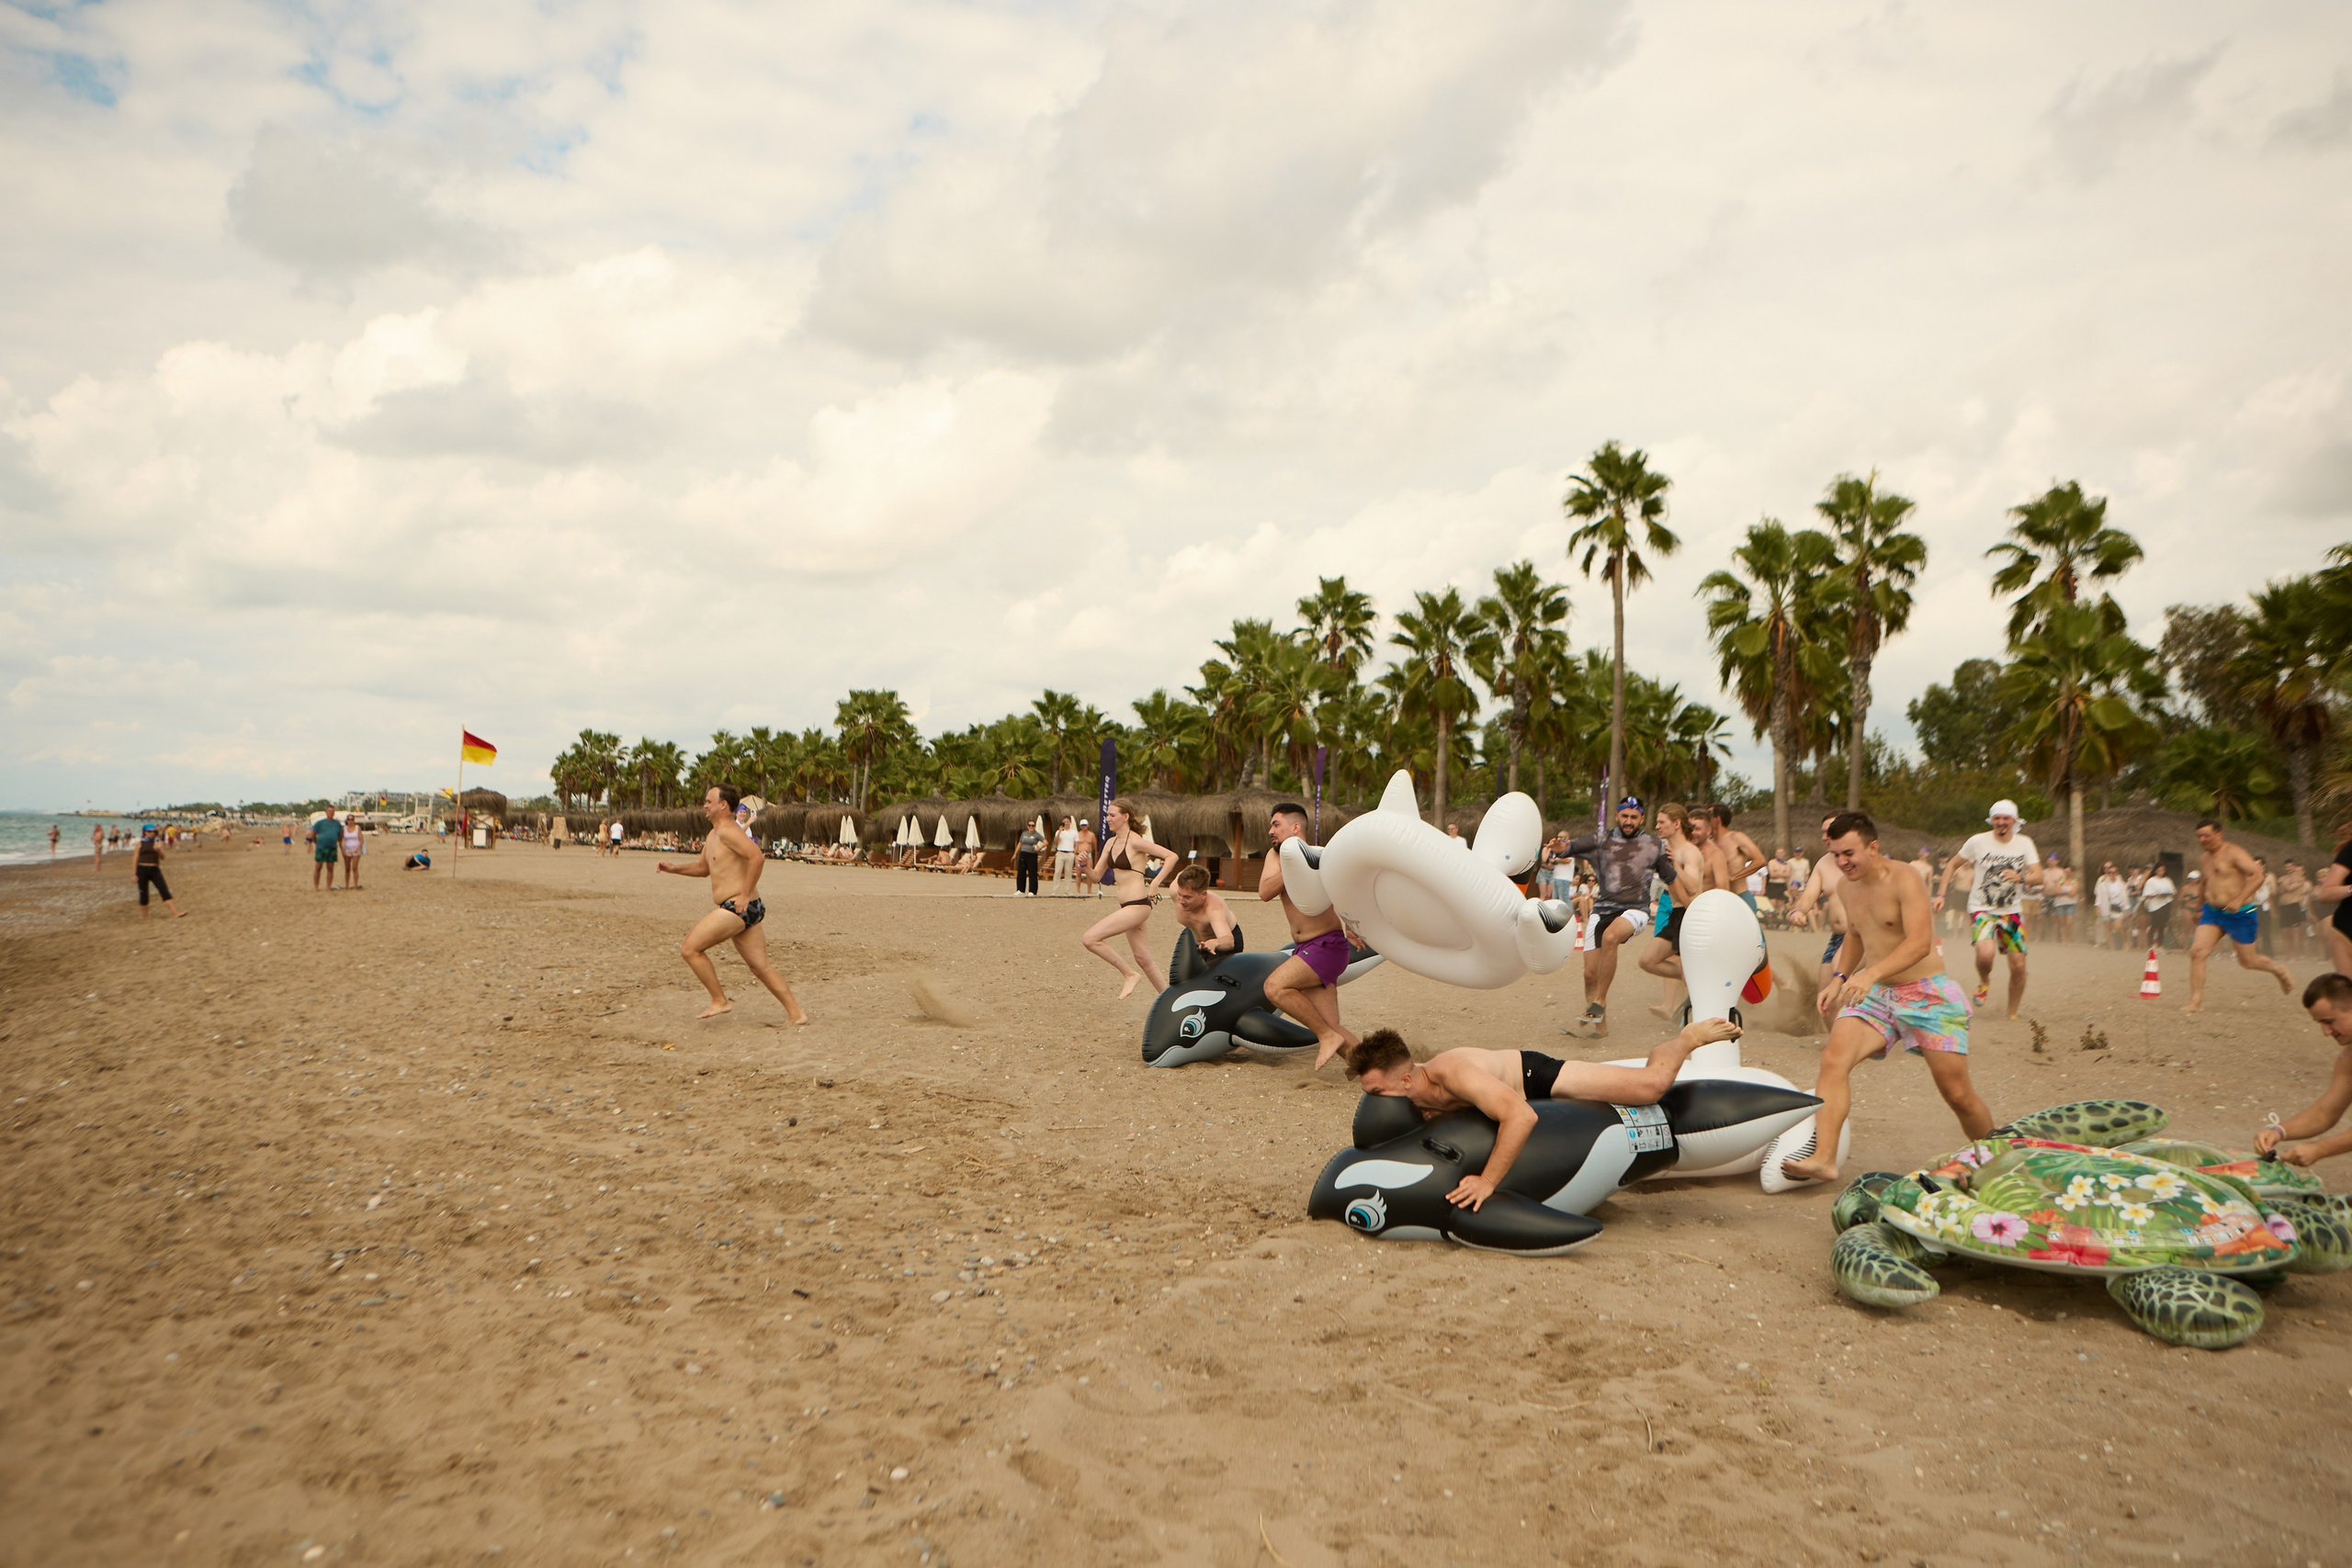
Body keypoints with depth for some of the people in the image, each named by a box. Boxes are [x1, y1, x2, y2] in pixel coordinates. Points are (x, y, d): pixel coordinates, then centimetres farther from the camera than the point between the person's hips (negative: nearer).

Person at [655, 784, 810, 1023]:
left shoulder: (727, 831, -12)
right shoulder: (713, 835, 20)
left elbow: (757, 857, -25)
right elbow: (703, 867, 33)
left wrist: (745, 895, -22)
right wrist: (673, 869, 18)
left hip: (738, 908, -10)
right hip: (742, 911, 10)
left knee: (689, 949, -5)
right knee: (761, 967, 9)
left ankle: (719, 1001, 2)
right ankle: (796, 1013, 8)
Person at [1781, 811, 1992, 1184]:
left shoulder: (1903, 879, -17)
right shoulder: (1846, 887, 6)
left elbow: (1920, 943, -30)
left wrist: (1871, 973, -42)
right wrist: (1839, 979, 10)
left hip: (1927, 994, -5)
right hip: (1874, 995, 6)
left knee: (1958, 1094, 1)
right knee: (1833, 1058, -19)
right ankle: (1823, 1158, -25)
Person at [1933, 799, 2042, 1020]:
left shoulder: (2024, 844, -1)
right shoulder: (1978, 842, -6)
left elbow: (2039, 877, -7)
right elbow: (1952, 864, 6)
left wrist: (2020, 877, -29)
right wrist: (1941, 894, -2)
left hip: (2012, 911, 3)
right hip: (1982, 909, -2)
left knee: (2019, 965, -3)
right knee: (1985, 953, -28)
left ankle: (2013, 1014, 17)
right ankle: (1984, 981, 8)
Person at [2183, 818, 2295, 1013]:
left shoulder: (2233, 853, -12)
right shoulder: (2203, 859, 12)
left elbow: (2257, 874, -23)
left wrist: (2239, 900, -30)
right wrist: (2200, 907, 30)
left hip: (2240, 914, -6)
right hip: (2212, 912, 6)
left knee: (2247, 961, 6)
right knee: (2197, 951, -13)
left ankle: (2278, 969, 40)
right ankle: (2196, 1001, -11)